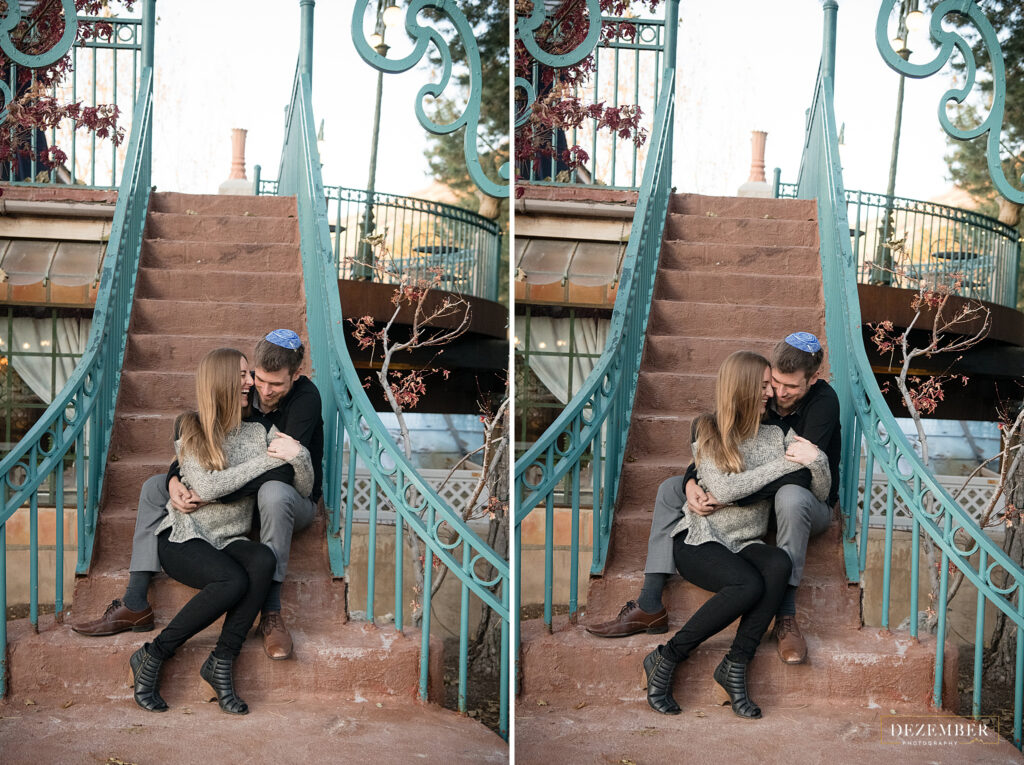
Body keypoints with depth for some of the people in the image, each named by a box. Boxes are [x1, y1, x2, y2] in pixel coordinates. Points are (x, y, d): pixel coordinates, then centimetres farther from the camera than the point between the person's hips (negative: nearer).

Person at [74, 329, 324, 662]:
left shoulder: (305, 397, -22)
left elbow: (281, 470, -30)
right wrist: (175, 480, -22)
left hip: (295, 499, -6)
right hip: (240, 495, 6)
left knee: (273, 492, -43)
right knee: (154, 488, -4)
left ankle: (271, 613, -38)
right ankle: (135, 605, -10)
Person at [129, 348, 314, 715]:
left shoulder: (260, 430, 10)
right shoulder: (189, 427, 0)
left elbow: (304, 490, 8)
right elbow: (207, 487, -16)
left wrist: (299, 455, -14)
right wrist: (268, 459, -15)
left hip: (231, 541, 4)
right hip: (184, 537, -4)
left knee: (263, 560, -31)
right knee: (233, 581, -33)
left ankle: (221, 661, -24)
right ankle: (152, 656, -17)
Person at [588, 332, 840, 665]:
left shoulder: (823, 401, -22)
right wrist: (692, 482, -23)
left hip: (813, 503, -6)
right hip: (757, 498, 6)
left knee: (791, 496, -43)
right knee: (671, 489, -5)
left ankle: (786, 617, -36)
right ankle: (649, 607, -13)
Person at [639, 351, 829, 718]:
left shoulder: (775, 436, 13)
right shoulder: (708, 431, 0)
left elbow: (820, 494, 11)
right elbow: (724, 489, -16)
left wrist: (816, 459, -12)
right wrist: (785, 463, -14)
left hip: (746, 544, 4)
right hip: (699, 540, -4)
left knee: (779, 563, -32)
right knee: (749, 584, -34)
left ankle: (735, 666, -26)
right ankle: (666, 658, -20)